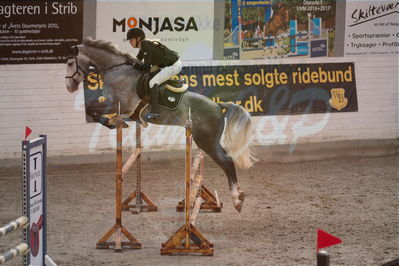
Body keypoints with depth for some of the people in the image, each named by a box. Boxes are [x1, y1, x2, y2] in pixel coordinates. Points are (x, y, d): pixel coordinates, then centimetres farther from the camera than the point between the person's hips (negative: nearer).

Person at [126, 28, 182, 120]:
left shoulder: (147, 48, -21)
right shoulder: (143, 45, 8)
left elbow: (147, 68, -23)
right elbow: (138, 59, 24)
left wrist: (134, 65, -9)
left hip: (173, 66, -11)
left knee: (153, 82, -19)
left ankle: (154, 112, -25)